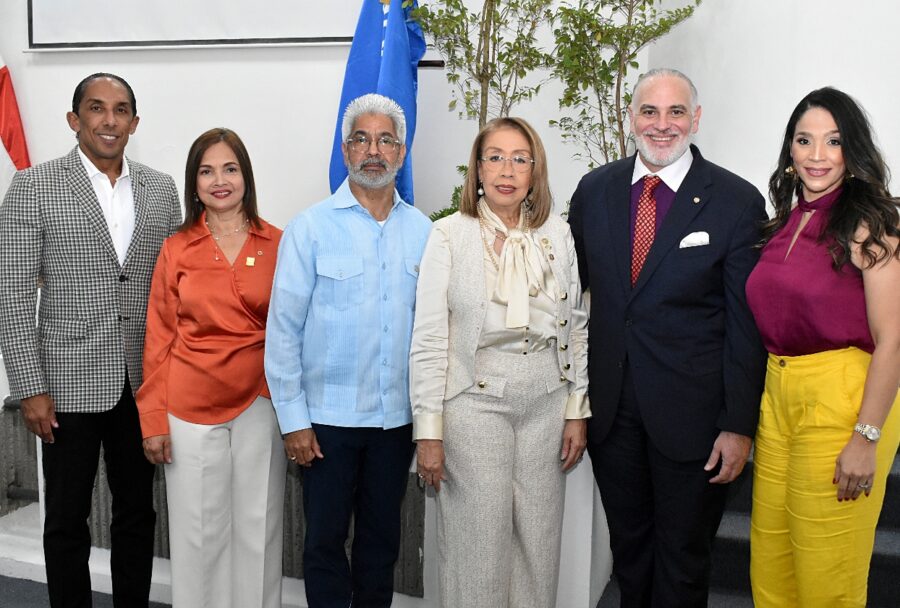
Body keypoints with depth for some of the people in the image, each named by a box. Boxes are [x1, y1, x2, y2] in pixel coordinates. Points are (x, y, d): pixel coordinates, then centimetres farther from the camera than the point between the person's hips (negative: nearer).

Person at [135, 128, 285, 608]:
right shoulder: (176, 249, 2)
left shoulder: (277, 244, 1)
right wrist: (153, 420, 0)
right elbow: (159, 338, 3)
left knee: (257, 526, 10)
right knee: (198, 529, 8)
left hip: (259, 403, 0)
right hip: (191, 405, 0)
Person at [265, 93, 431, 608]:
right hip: (328, 415, -2)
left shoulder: (422, 231, 2)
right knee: (326, 538, 10)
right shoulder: (311, 229, -6)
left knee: (383, 537, 16)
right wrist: (293, 419, -8)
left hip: (397, 415, 3)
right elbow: (284, 329, -6)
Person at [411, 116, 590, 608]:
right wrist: (429, 431, -9)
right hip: (475, 402, -3)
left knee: (539, 544, 11)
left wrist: (578, 411, 7)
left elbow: (577, 327, 10)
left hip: (546, 405, 3)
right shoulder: (449, 235, -5)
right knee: (479, 546, 4)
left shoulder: (558, 234, 5)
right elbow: (428, 339, -6)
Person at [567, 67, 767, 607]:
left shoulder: (737, 201, -9)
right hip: (611, 407, 4)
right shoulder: (594, 190, 2)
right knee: (628, 547, 20)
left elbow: (747, 324, -9)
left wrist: (739, 425, -10)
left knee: (683, 558, 14)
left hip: (691, 414, -3)